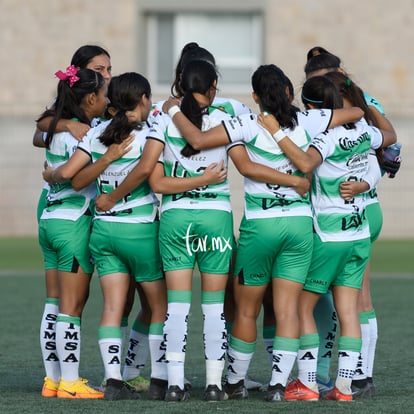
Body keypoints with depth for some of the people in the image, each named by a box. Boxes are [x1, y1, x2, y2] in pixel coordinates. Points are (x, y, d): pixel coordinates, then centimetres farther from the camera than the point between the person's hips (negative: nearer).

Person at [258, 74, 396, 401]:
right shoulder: (361, 132, 5)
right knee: (348, 312, 6)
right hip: (359, 235, 7)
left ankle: (307, 384, 1)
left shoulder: (326, 137, -17)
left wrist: (277, 133, -32)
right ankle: (344, 386, 6)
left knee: (302, 307, 4)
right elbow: (390, 136, 27)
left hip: (326, 237, -7)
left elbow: (305, 162, -37)